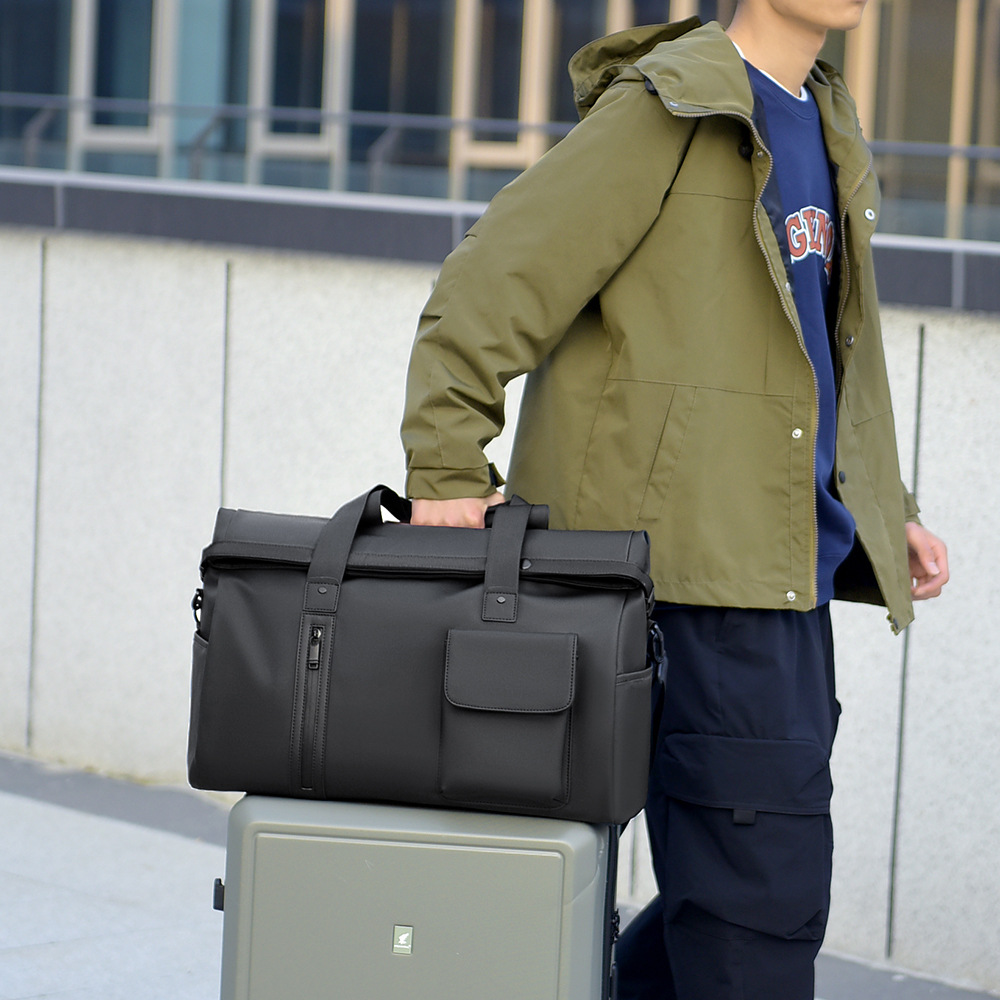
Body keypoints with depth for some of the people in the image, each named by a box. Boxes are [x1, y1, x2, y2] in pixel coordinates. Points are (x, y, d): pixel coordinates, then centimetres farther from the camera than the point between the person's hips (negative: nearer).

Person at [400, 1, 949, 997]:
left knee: (726, 894, 11)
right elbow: (493, 280, -12)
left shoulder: (821, 122, 18)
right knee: (764, 886, -9)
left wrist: (883, 511, 20)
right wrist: (447, 473, -17)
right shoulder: (667, 111, -9)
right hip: (684, 556, -9)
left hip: (785, 566, 9)